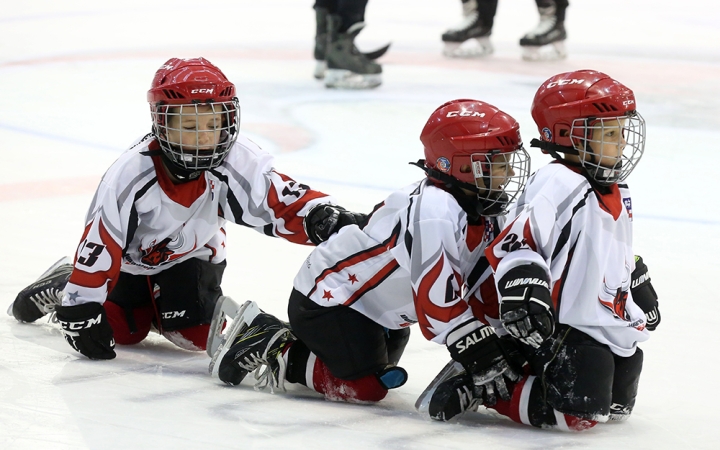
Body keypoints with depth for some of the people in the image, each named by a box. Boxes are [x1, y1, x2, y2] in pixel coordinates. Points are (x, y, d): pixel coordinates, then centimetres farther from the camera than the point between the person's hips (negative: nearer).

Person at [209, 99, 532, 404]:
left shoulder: (483, 215, -1)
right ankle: (274, 349, -1)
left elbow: (485, 287, 2)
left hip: (381, 313, 10)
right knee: (365, 387, -17)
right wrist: (483, 356, -32)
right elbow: (437, 299, -35)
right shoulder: (433, 210, -32)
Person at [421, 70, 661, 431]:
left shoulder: (616, 193, 16)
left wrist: (642, 294, 39)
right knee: (578, 412, -23)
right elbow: (512, 242, -25)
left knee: (617, 407, 17)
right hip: (562, 329, -10)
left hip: (616, 329, 10)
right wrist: (523, 287, -39)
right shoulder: (557, 184, -16)